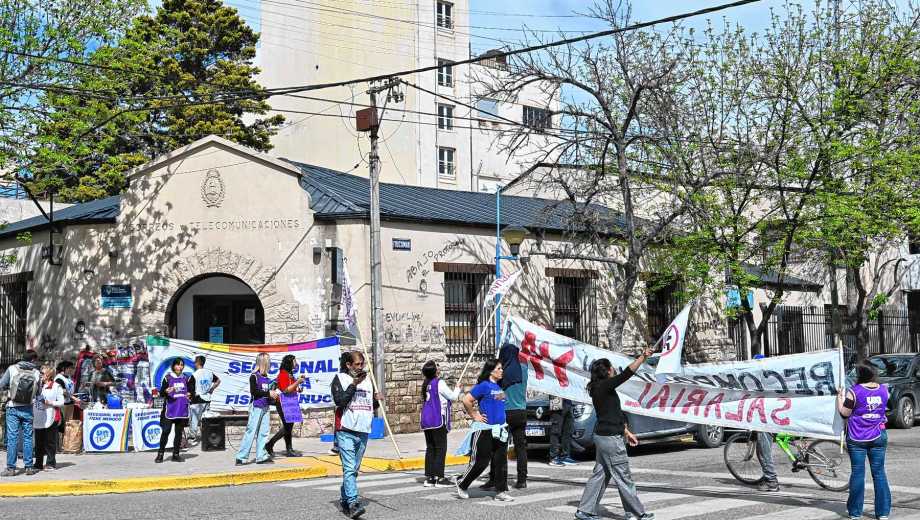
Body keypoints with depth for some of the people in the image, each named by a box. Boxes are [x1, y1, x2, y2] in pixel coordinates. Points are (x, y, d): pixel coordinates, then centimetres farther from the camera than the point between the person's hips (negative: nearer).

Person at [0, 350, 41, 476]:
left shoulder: (12, 369, -7)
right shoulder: (36, 373, -3)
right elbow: (38, 392, 3)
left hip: (13, 408, -1)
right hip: (28, 409, 1)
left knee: (12, 438, 2)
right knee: (27, 438, 9)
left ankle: (11, 468, 1)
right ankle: (29, 467, 12)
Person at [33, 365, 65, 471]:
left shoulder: (56, 387, -1)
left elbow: (61, 402, -4)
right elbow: (34, 400, 26)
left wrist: (50, 403, -16)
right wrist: (32, 402, 5)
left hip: (51, 419, -5)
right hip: (38, 419, 6)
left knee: (50, 442, -1)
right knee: (38, 442, 7)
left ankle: (51, 463, 4)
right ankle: (38, 464, 12)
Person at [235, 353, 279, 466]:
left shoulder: (267, 378, 11)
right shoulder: (254, 376, -9)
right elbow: (253, 391, -17)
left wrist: (273, 394, 2)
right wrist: (268, 393, -16)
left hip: (265, 407, 7)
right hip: (256, 407, -7)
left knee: (263, 432, 6)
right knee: (251, 431, -7)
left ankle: (261, 456, 11)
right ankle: (241, 457, -4)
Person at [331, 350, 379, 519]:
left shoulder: (367, 380, 15)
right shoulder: (339, 378, -1)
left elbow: (373, 405, 22)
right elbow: (339, 400, -15)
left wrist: (376, 400, -1)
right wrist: (354, 384, -16)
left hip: (363, 432, 6)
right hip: (346, 431, -6)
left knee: (354, 469, 12)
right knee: (349, 468, -14)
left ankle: (345, 500, 23)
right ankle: (353, 503, -20)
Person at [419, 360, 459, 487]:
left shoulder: (426, 385, 12)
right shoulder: (440, 383, -11)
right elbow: (453, 396, -5)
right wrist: (457, 389, 14)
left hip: (426, 421, 7)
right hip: (438, 420, -7)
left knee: (430, 449, 9)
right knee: (440, 449, -3)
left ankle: (429, 477, 9)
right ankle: (439, 478, -5)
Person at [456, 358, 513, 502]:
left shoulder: (499, 387, 12)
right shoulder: (484, 385, -12)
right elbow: (466, 400, -16)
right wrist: (474, 416, -10)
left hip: (500, 430, 7)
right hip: (484, 430, -7)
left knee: (501, 461, 4)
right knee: (480, 462, -1)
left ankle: (501, 491, 8)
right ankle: (462, 484, 19)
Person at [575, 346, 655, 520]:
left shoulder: (599, 389, 14)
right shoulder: (604, 386, -15)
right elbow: (627, 374, -21)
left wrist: (627, 432, 24)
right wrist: (642, 357, -13)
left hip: (602, 436, 10)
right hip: (611, 438, -10)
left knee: (600, 474, 13)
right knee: (623, 476, 0)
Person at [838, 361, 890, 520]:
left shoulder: (854, 391, -14)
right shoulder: (884, 390, -1)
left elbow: (844, 413, -8)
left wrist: (840, 397, 5)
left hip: (857, 439, -3)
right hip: (879, 437, 3)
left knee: (857, 473, 3)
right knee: (879, 473, 8)